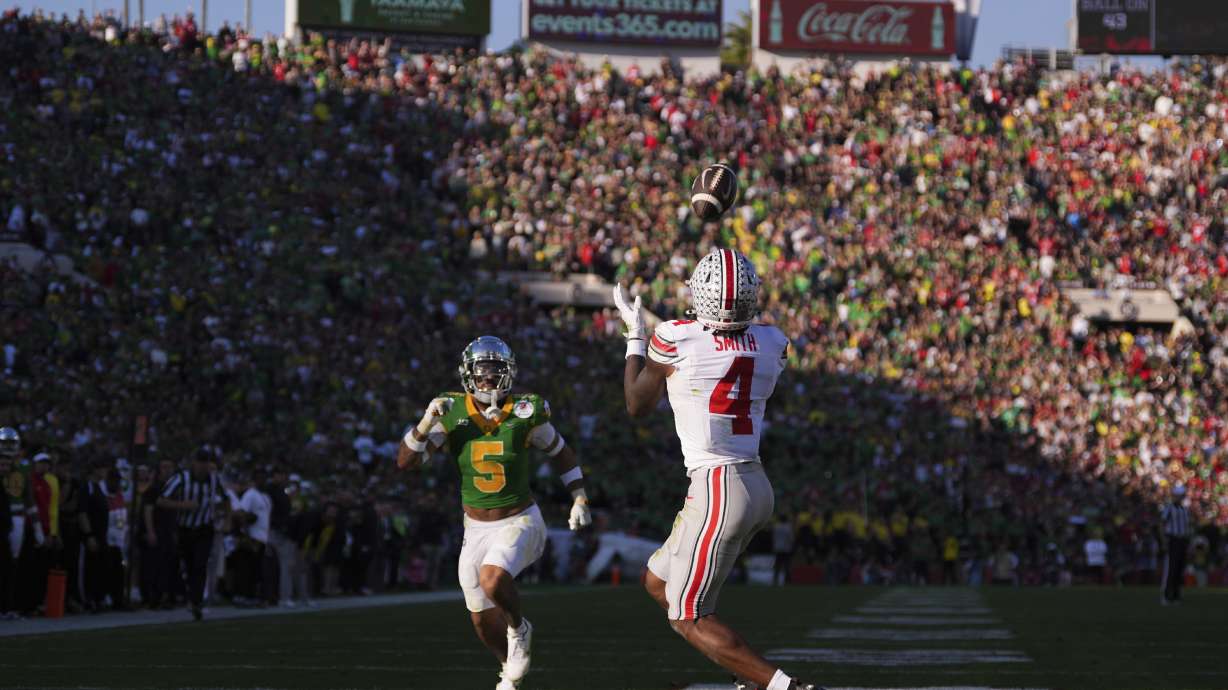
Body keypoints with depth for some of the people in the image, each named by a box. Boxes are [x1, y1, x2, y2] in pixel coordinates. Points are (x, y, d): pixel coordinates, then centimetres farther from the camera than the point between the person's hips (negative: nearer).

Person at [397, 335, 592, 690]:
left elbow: (561, 453, 7)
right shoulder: (452, 414, -8)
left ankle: (519, 629, 1)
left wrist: (580, 499, 1)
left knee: (493, 580, -31)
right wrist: (428, 421, -25)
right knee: (482, 618, 9)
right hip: (476, 528, 3)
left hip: (520, 521, -3)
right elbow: (405, 460, -12)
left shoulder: (525, 412, -10)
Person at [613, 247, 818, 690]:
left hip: (717, 489, -7)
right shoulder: (770, 344, 5)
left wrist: (635, 338, 20)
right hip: (757, 485, 7)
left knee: (689, 619, 1)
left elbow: (638, 405, 7)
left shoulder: (677, 341, -11)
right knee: (657, 582, 22)